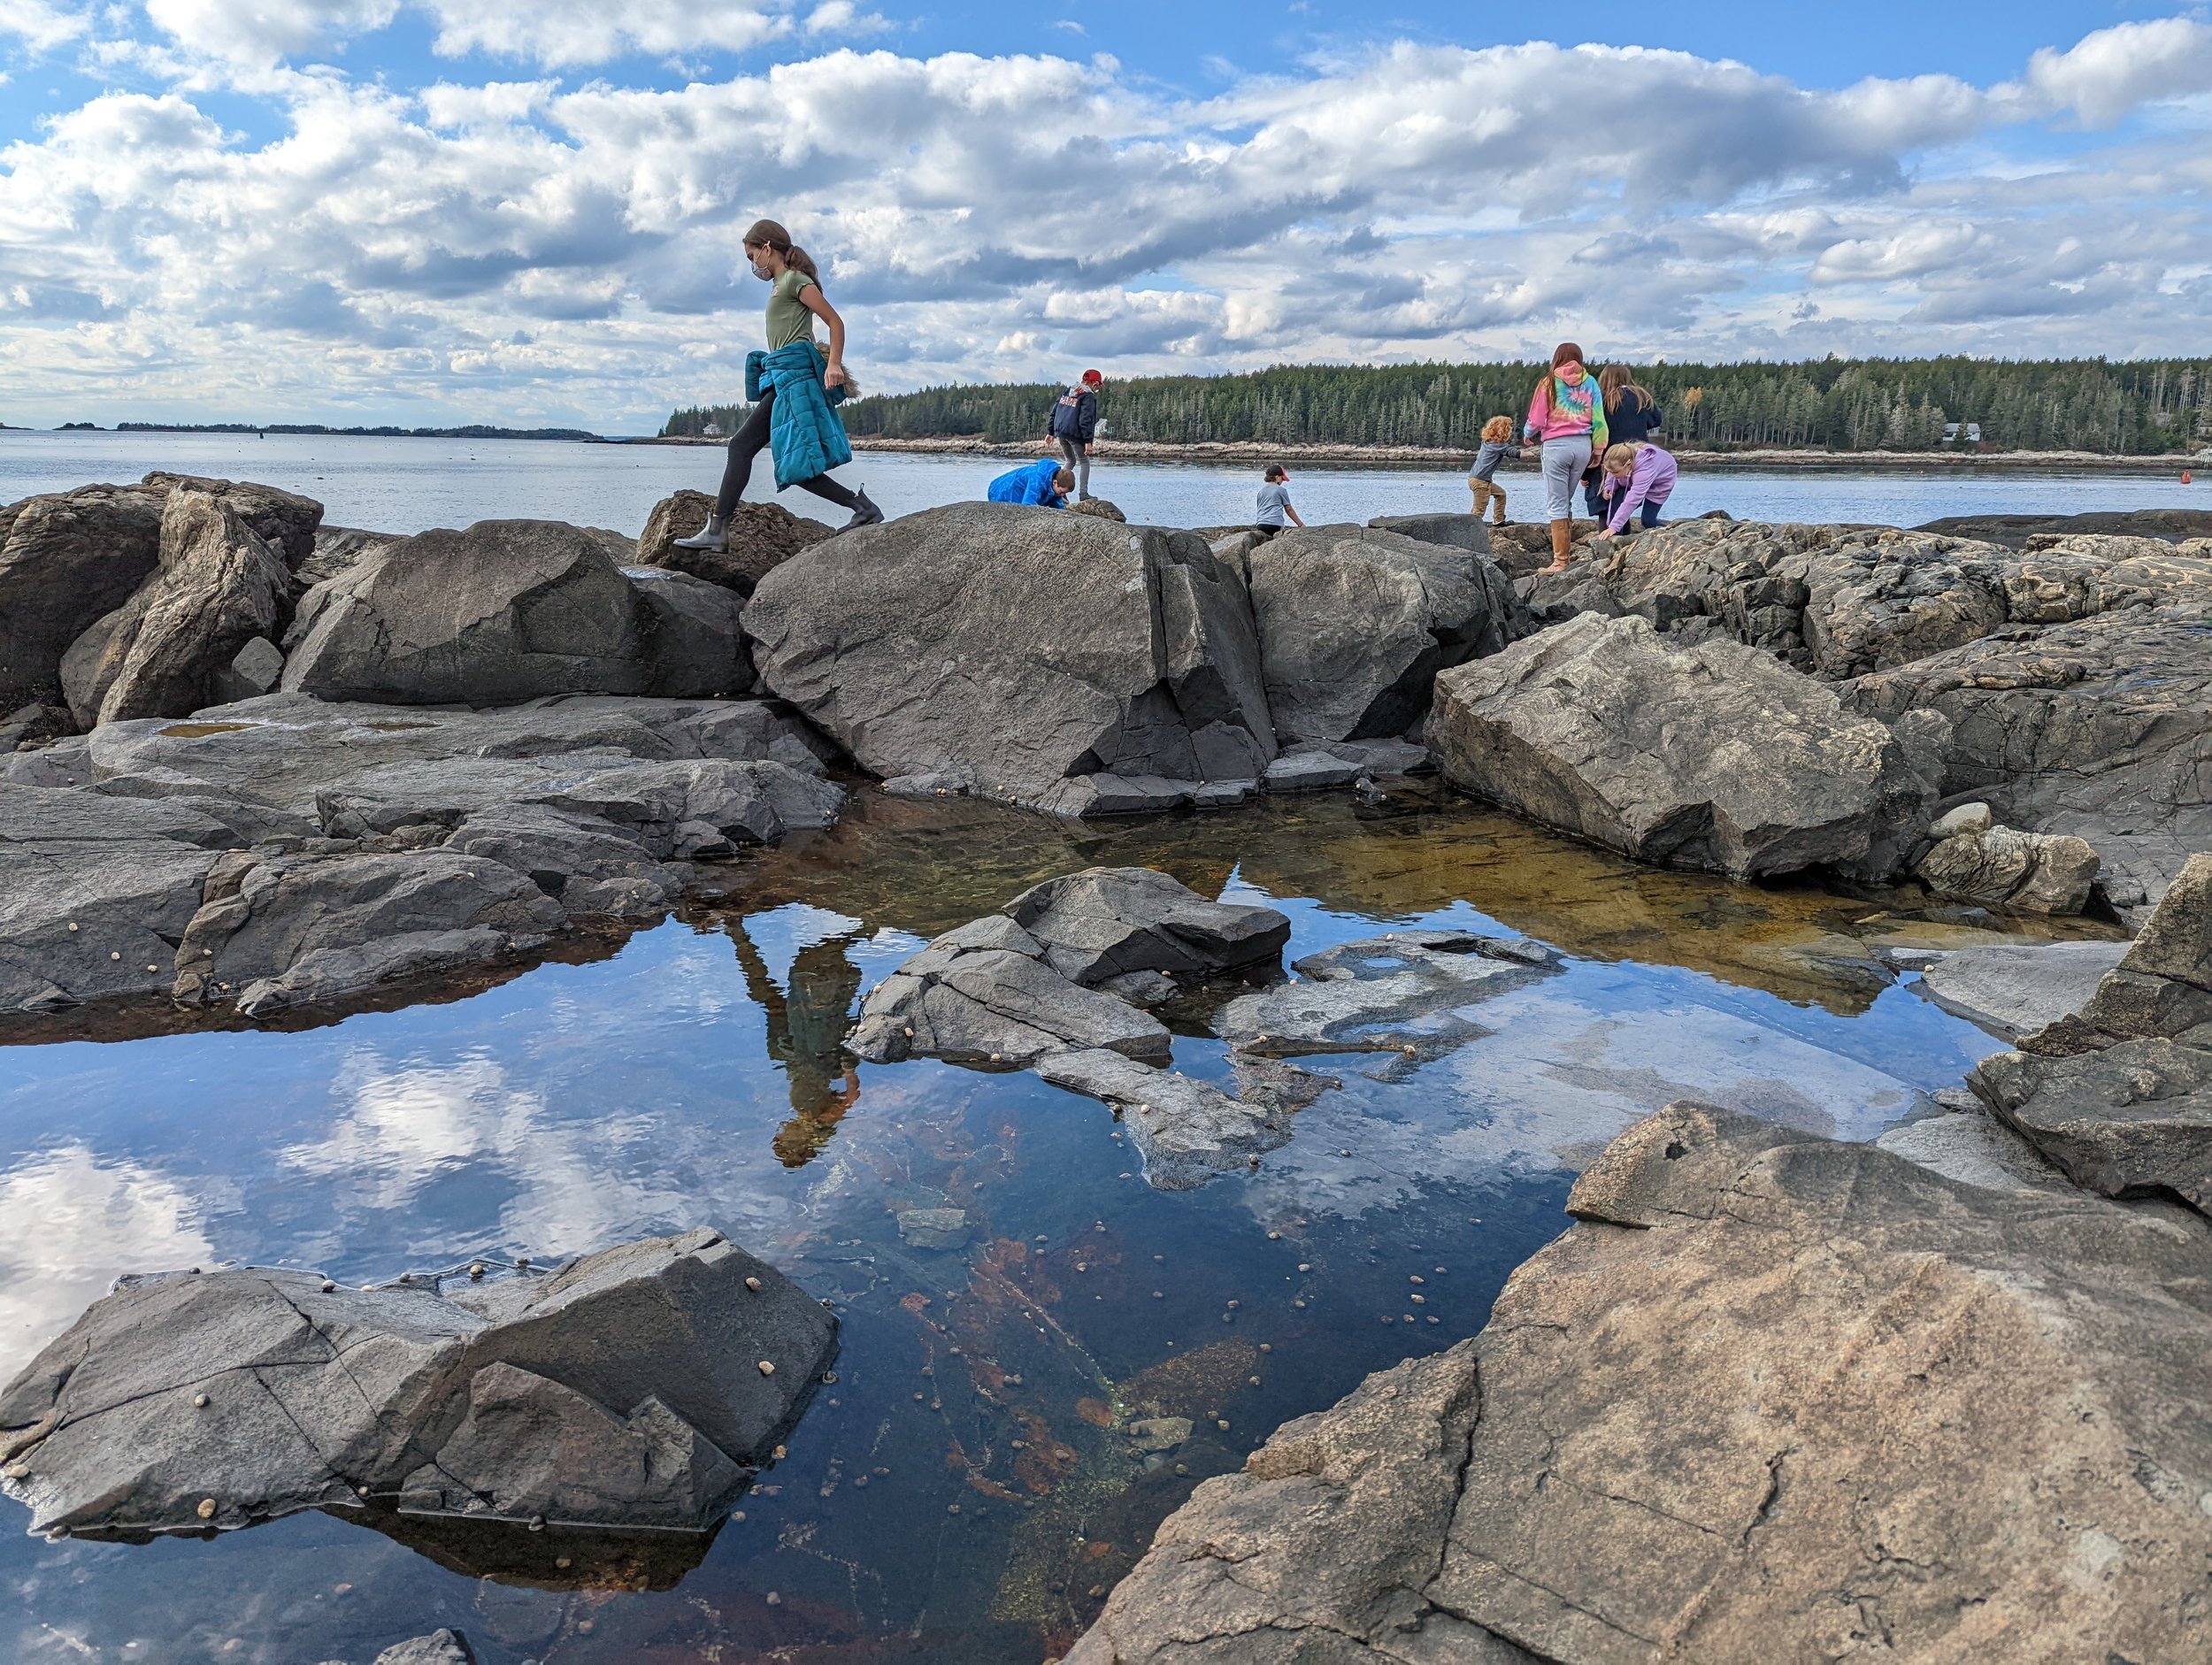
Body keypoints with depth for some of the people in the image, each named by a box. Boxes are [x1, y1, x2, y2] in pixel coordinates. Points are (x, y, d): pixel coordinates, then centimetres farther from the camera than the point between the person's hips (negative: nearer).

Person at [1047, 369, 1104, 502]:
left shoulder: (1067, 391, 14)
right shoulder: (1088, 397, -9)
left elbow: (1054, 411, 16)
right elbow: (1086, 420, -17)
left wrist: (1050, 431, 21)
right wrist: (1088, 441, -18)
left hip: (1060, 432, 7)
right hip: (1074, 433, -7)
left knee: (1071, 461, 22)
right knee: (1084, 462, 7)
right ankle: (1083, 494, 1)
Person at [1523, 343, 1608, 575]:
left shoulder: (1549, 383, -2)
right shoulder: (1589, 383, 6)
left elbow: (1535, 421, 0)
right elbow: (1598, 419, 5)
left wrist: (1528, 436, 21)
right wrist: (1598, 450, 13)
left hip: (1556, 445, -4)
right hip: (1583, 445, 4)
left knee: (1556, 504, 0)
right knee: (1566, 501, 18)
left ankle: (1560, 561, -1)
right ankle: (1568, 546, 16)